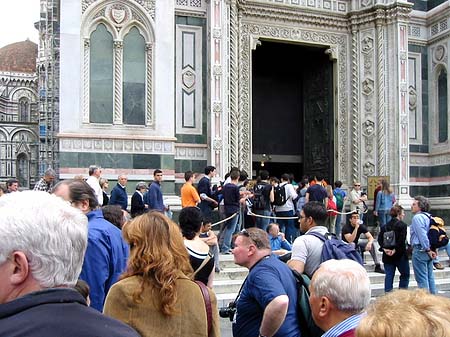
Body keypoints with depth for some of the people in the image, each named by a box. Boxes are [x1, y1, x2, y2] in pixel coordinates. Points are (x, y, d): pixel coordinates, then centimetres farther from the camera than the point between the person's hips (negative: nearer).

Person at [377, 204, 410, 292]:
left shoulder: (385, 226, 8)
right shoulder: (402, 225, -9)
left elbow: (379, 238, -1)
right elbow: (401, 241, -20)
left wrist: (384, 248, -8)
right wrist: (395, 250, -15)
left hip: (387, 255, 5)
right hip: (400, 255, -5)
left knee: (389, 276, 8)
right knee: (405, 275, 11)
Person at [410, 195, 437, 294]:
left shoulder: (417, 217, -14)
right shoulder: (429, 217, 14)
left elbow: (422, 235, -21)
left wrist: (427, 249, -17)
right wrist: (431, 249, 12)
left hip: (420, 250, -9)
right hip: (428, 250, 9)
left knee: (421, 278, -4)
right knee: (430, 277, 15)